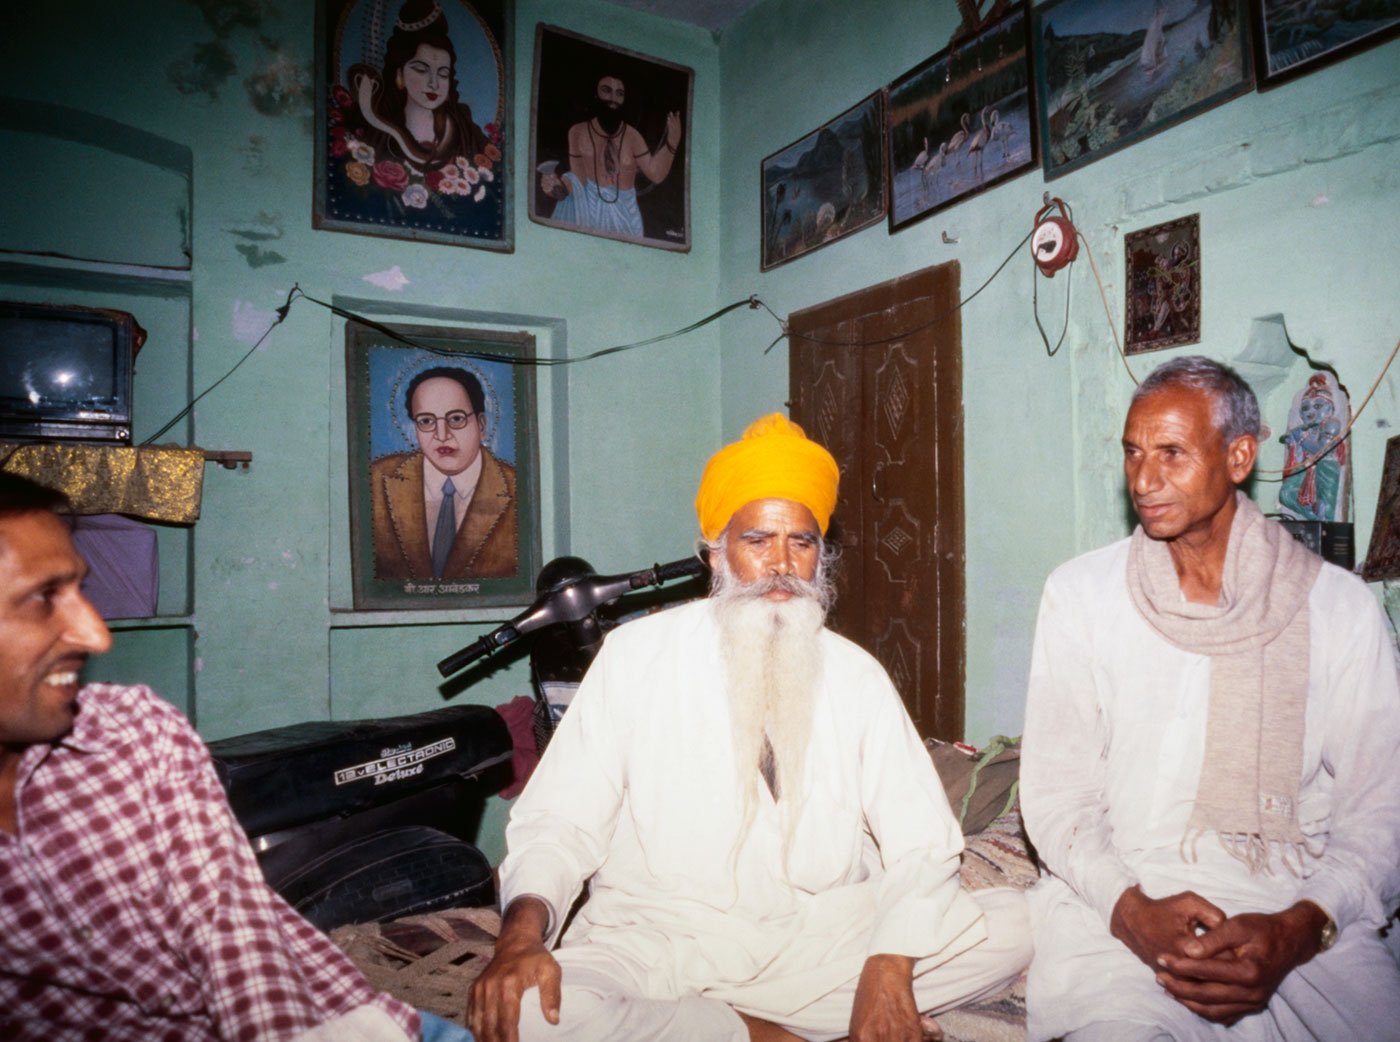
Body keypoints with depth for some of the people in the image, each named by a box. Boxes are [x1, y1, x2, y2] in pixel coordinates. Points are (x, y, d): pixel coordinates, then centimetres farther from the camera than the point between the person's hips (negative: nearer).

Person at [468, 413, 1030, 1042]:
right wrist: (524, 929, -23)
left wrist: (889, 968, -18)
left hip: (820, 946, 3)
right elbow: (559, 819, -4)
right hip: (654, 944, -2)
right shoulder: (635, 654, -1)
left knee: (1016, 928, -15)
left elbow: (920, 841, -1)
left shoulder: (855, 675, 4)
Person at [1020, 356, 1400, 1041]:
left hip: (1294, 911, 2)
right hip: (1114, 900, -1)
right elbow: (1054, 790, 0)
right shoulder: (1080, 594, 1)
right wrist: (1130, 908, -16)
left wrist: (1296, 931, -15)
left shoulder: (1338, 607, 3)